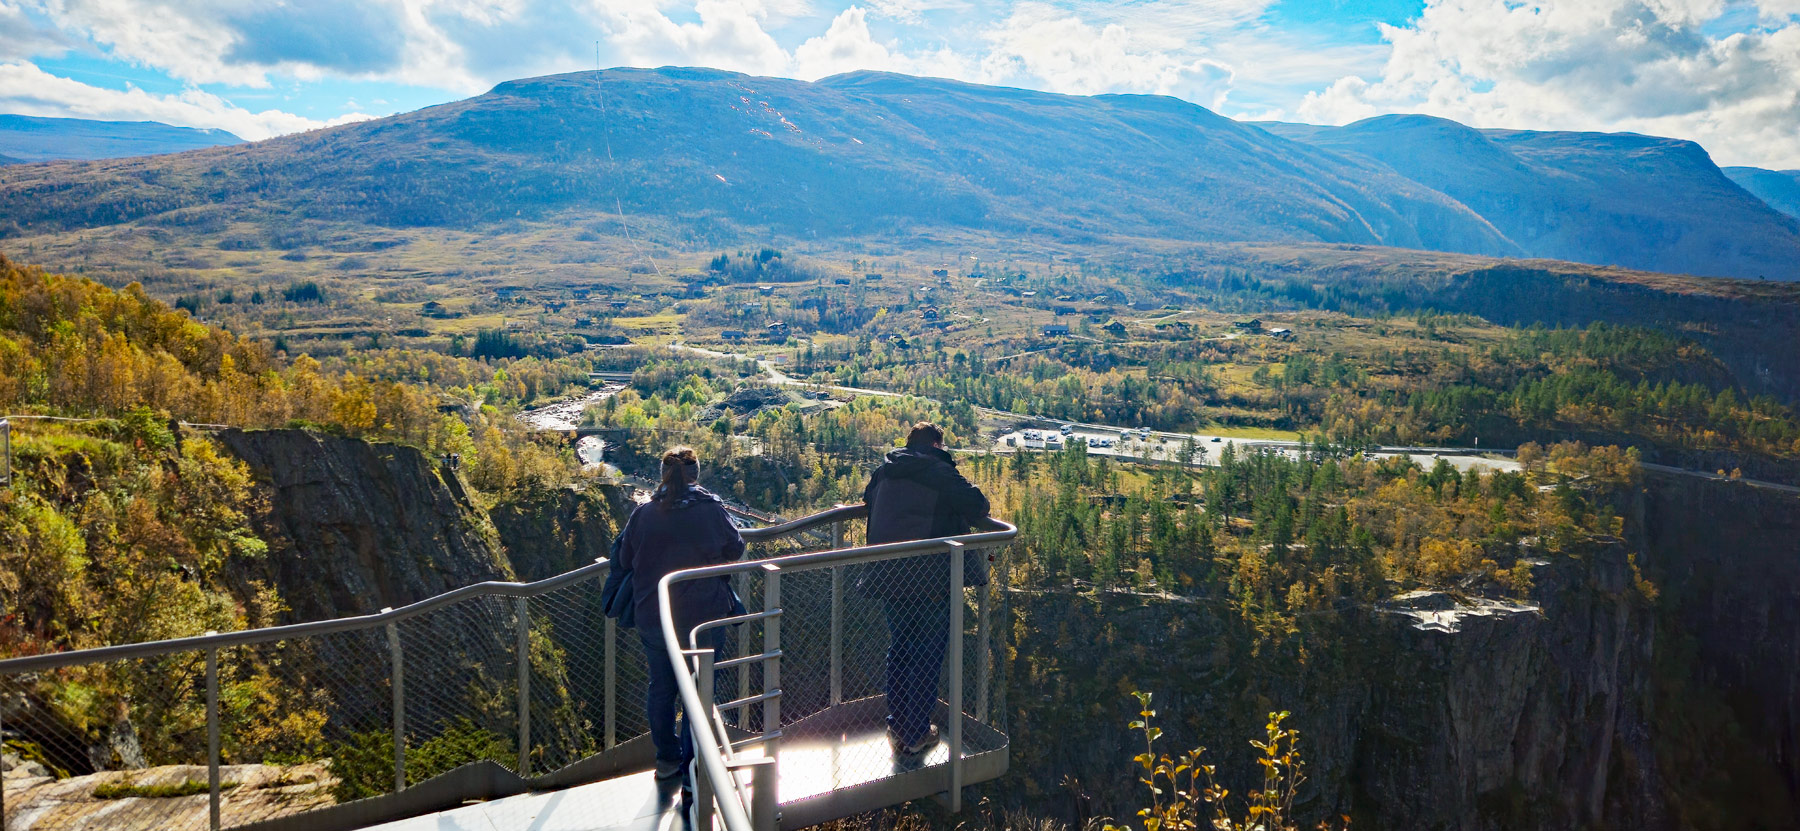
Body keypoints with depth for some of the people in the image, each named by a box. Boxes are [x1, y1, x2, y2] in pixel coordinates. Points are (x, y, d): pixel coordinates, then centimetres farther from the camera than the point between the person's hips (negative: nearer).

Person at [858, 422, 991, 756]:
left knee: (898, 650, 18)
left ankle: (897, 728, 23)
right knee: (927, 654, 6)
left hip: (889, 576, 6)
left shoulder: (884, 472, 9)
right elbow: (979, 506, -10)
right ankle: (917, 735, 12)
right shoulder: (941, 474, -9)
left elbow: (867, 498, 28)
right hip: (930, 576, -6)